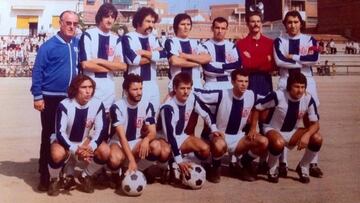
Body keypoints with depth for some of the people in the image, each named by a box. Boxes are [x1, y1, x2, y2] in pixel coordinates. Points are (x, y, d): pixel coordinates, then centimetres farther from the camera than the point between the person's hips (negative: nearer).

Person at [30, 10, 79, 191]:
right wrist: (37, 96, -12)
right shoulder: (49, 46, -9)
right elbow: (37, 71, -9)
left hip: (71, 98, 4)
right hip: (51, 98, -4)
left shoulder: (77, 44, 5)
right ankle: (44, 174, 11)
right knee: (49, 135, 2)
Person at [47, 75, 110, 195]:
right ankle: (54, 180, -3)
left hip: (85, 141, 3)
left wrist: (90, 147, -30)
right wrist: (75, 150, -35)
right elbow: (60, 133, -23)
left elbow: (101, 130, -13)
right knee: (57, 154, -37)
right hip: (64, 141, -3)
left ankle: (85, 177, 4)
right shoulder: (64, 105, -23)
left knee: (105, 152, -22)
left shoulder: (98, 105, -14)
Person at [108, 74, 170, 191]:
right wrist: (132, 159, -36)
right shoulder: (117, 107, -18)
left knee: (157, 147, -28)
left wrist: (146, 139, -33)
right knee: (115, 160, -40)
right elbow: (122, 136, -24)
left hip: (137, 142, 4)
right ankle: (116, 176, -1)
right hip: (118, 142, -4)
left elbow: (153, 132, -7)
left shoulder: (147, 105, -6)